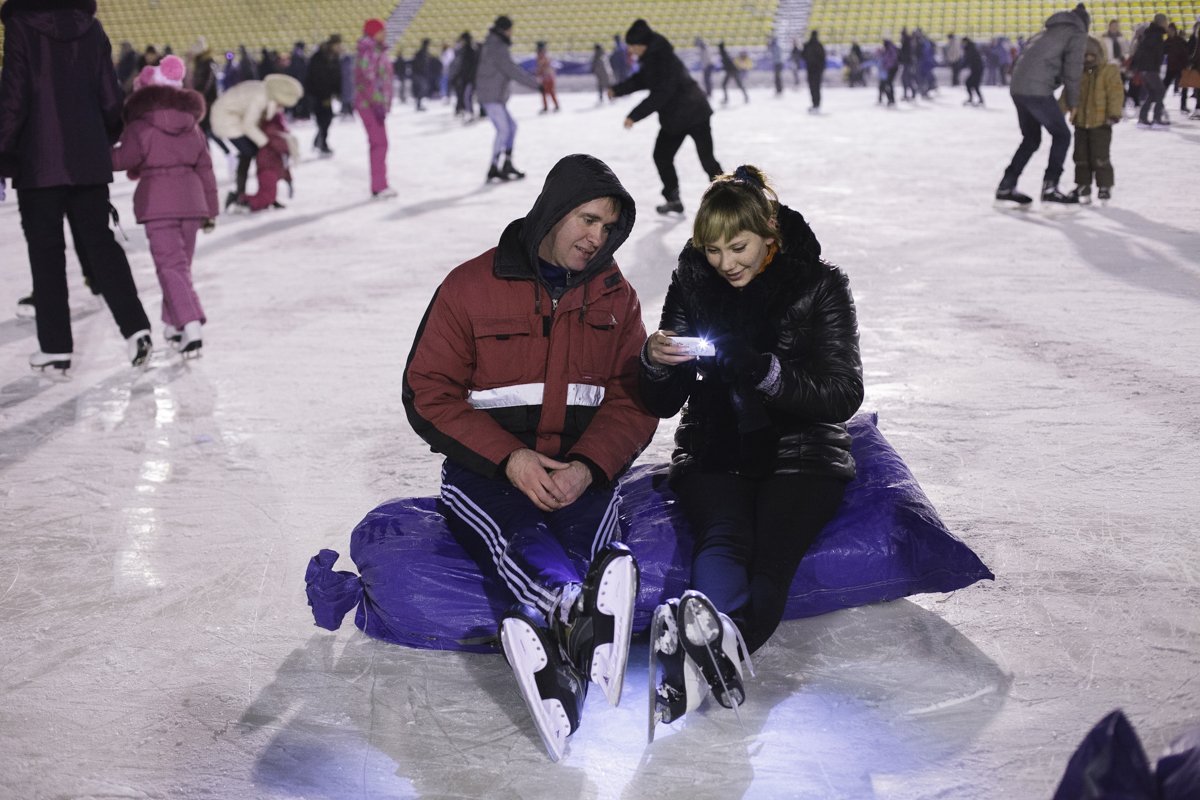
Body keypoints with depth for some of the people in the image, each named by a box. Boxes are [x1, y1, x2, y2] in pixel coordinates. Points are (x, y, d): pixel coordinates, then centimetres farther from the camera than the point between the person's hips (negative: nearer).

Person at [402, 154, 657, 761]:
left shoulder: (617, 297, 9)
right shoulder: (471, 287, -1)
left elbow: (632, 402, 4)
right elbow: (428, 395, -3)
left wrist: (589, 466, -18)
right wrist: (509, 457, -17)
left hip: (582, 475, 3)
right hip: (485, 472, -3)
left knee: (584, 530, -33)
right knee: (518, 533, -37)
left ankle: (555, 650, -59)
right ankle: (584, 610, -65)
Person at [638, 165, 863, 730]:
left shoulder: (817, 286, -3)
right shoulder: (692, 284, 4)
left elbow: (843, 396, -11)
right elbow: (661, 404, 6)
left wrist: (763, 370, -26)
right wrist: (655, 362, -18)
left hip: (799, 455, -1)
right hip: (714, 454, 1)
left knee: (774, 550, -32)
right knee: (724, 539, -32)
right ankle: (719, 646, -62)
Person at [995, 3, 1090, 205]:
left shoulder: (1051, 31, 28)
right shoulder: (1077, 34, 5)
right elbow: (1072, 70, -3)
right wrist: (1073, 103, 7)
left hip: (1018, 86, 8)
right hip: (1037, 89, -8)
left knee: (1031, 138, 19)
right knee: (1061, 135, 3)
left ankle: (1006, 187, 19)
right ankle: (1050, 187, -6)